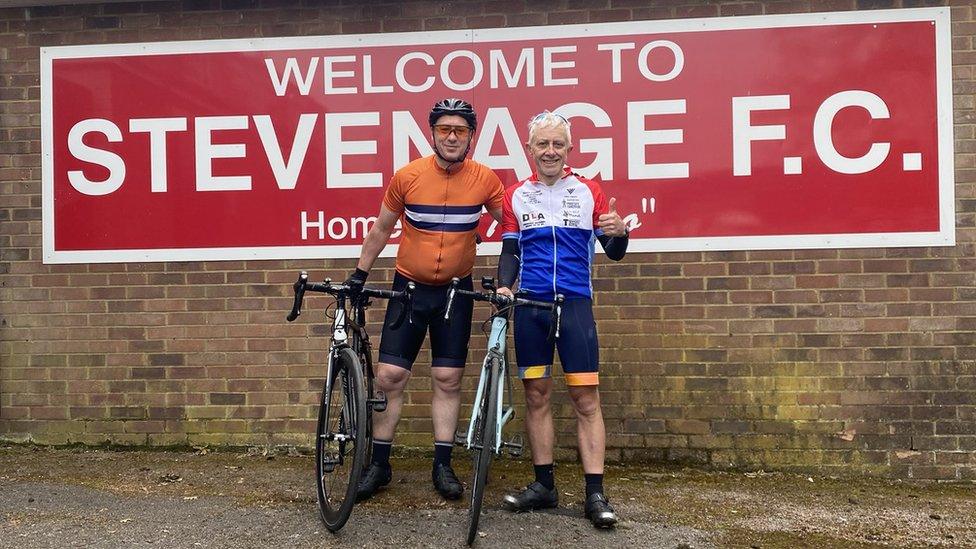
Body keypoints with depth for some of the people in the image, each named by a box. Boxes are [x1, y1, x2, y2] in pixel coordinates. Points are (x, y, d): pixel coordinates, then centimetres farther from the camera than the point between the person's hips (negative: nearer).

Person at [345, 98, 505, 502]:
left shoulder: (485, 180, -9)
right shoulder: (407, 177, -9)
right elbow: (381, 230, 4)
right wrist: (359, 275, 8)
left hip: (456, 290, 1)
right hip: (409, 287, 0)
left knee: (448, 379, 4)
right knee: (389, 375, -2)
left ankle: (442, 466, 16)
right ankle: (379, 464, 13)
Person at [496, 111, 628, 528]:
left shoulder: (588, 191, 4)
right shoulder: (516, 196, 9)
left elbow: (614, 253, 4)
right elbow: (510, 252, 13)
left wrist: (620, 233, -18)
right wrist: (503, 285, -6)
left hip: (575, 304, -2)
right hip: (530, 306, 2)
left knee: (586, 398, -4)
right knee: (536, 394, 6)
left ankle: (595, 494, 1)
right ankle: (543, 485, 17)